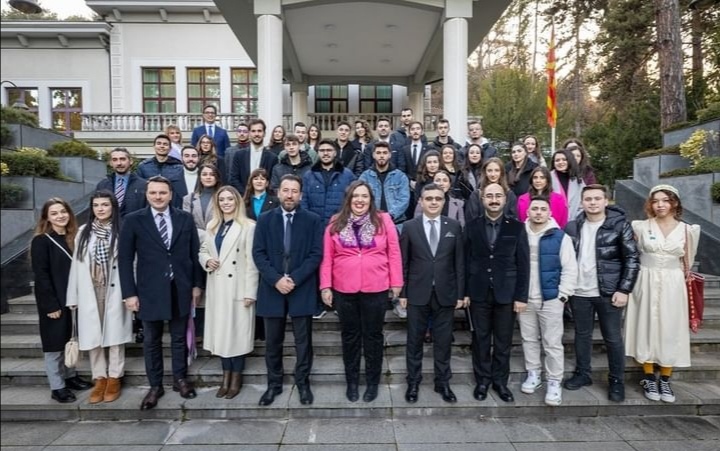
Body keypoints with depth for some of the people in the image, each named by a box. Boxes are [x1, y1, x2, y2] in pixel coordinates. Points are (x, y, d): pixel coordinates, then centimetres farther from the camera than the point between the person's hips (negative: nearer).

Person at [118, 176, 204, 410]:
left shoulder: (185, 218, 2)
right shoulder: (133, 220, -3)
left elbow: (194, 253, 5)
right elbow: (125, 258, -3)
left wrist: (197, 284, 3)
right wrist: (129, 292, -7)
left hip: (180, 289, 1)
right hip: (150, 291, -1)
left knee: (179, 338, 14)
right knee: (152, 340, 12)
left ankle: (180, 379, 30)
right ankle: (155, 386, 26)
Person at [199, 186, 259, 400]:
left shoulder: (248, 226, -8)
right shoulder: (211, 226, 11)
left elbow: (251, 261, -11)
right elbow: (203, 250, 19)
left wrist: (250, 292, -13)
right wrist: (207, 260, -6)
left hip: (238, 287, -5)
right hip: (216, 287, 6)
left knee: (237, 330, 3)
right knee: (220, 330, 11)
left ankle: (236, 377, 18)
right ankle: (226, 375, 25)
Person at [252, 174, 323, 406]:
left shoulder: (313, 220, 0)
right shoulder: (265, 219, 5)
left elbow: (316, 254, -6)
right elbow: (258, 253, -1)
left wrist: (294, 279, -15)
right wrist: (276, 279, -13)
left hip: (302, 289, -1)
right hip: (272, 288, 2)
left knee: (303, 340, 8)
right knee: (273, 341, 11)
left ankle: (303, 383, 24)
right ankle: (274, 384, 27)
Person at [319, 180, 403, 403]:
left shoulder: (383, 220, -2)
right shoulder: (335, 223, 1)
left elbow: (394, 253, -1)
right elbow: (327, 257, 0)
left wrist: (396, 282, -3)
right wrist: (325, 286, -3)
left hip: (376, 289, -1)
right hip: (344, 290, 1)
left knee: (373, 335, 12)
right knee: (350, 336, 15)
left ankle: (372, 382, 29)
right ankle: (351, 381, 31)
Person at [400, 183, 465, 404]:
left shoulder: (454, 226, 2)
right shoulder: (410, 226, -1)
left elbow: (459, 262, 2)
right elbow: (403, 262, 0)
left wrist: (460, 293, -1)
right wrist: (402, 292, -3)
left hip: (445, 293, 1)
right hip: (417, 293, 0)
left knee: (443, 341, 10)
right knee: (415, 341, 9)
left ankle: (443, 382, 25)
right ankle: (413, 382, 24)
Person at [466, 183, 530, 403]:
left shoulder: (517, 227, -1)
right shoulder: (472, 226, 1)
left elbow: (523, 264, -2)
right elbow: (466, 260, 1)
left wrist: (521, 296, -5)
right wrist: (464, 291, -3)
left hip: (506, 293, 0)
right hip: (479, 292, 1)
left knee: (503, 340, 10)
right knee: (481, 339, 10)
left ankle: (500, 381, 26)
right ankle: (482, 380, 25)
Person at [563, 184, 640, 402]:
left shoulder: (620, 225, -6)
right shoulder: (572, 227, 4)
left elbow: (632, 259, -6)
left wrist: (623, 290, -12)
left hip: (609, 293, -3)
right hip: (579, 293, 3)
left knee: (613, 338, 7)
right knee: (582, 334, 14)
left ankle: (617, 381, 22)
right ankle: (582, 374, 29)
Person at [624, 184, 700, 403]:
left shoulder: (686, 230, 2)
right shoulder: (640, 227, -4)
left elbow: (687, 262, 10)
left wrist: (686, 280, 10)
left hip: (672, 285, 1)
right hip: (646, 283, -1)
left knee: (670, 331, 6)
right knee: (647, 328, 4)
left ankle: (665, 381, 19)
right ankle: (649, 379, 16)